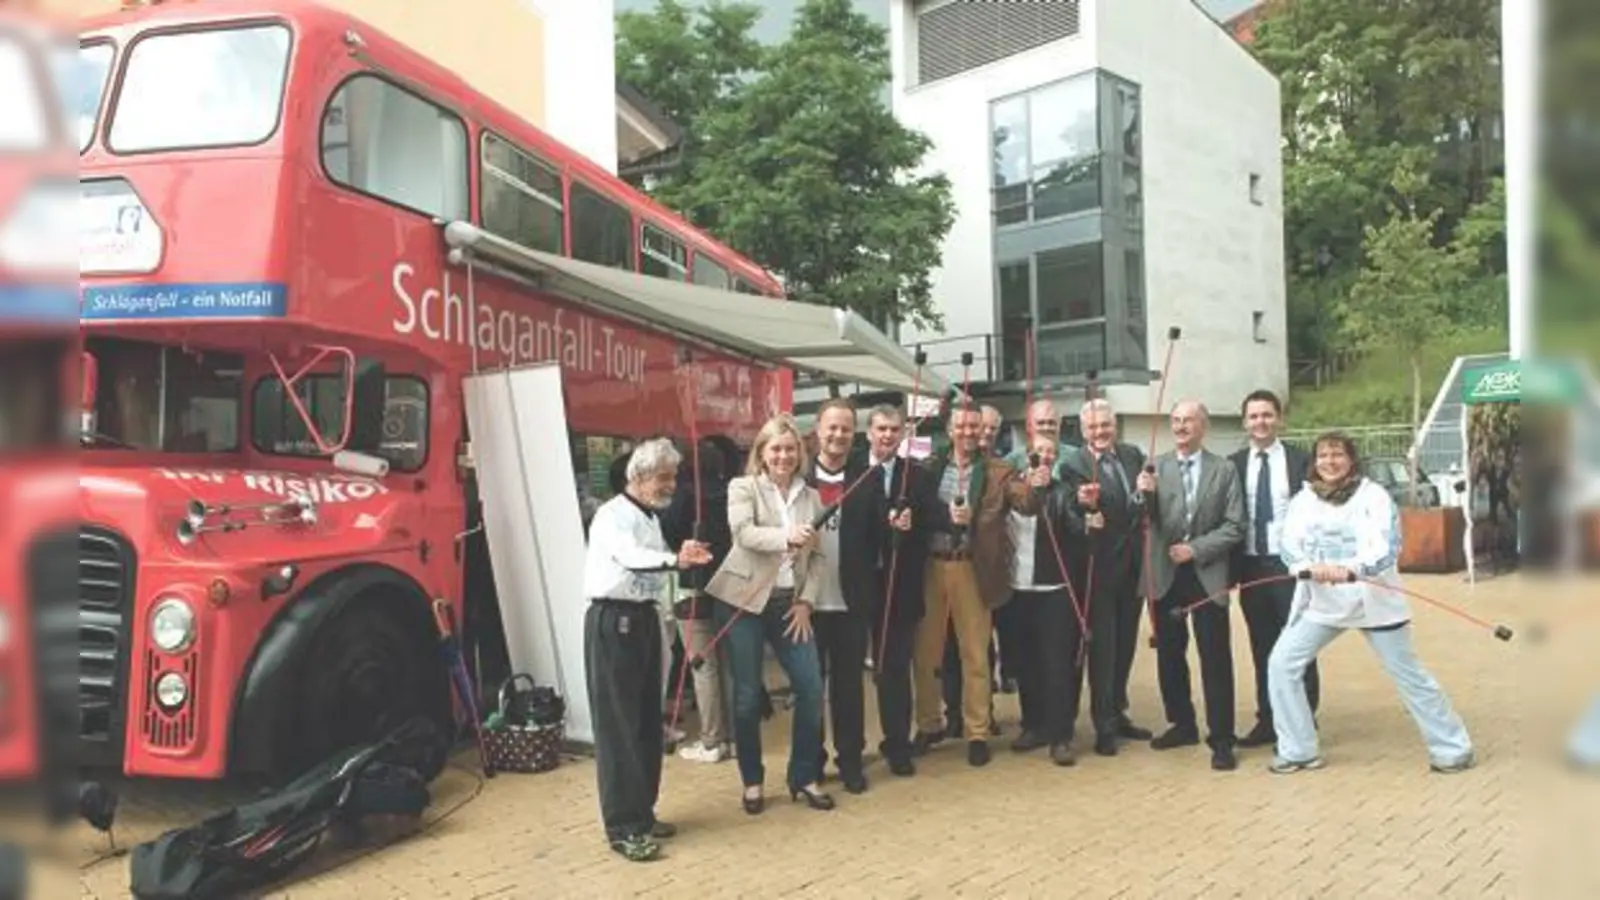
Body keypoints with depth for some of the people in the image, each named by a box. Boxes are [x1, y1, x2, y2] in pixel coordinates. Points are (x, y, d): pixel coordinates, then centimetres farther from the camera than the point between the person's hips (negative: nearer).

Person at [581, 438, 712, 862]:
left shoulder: (651, 519, 14)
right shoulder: (612, 515, -13)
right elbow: (631, 557, -32)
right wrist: (676, 560, -48)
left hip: (644, 618, 9)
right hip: (613, 621, -9)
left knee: (648, 721, 13)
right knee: (618, 724, -5)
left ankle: (642, 813, 24)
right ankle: (623, 827, 0)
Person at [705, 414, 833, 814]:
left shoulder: (810, 496, 9)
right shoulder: (743, 487, -2)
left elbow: (816, 556, 9)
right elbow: (743, 533, -20)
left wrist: (806, 601, -3)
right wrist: (785, 537, -37)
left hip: (790, 604, 4)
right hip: (744, 601, -3)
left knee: (811, 688, -1)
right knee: (747, 695, 2)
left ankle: (805, 776, 17)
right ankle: (752, 781, 18)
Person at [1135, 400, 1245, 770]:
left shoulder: (1224, 470, 1)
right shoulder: (1156, 466, 4)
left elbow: (1235, 526, -3)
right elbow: (1147, 521, -5)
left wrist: (1196, 549, -14)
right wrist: (1146, 495, -25)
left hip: (1207, 574, -2)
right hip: (1165, 573, 2)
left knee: (1215, 659, -1)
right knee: (1169, 655, 12)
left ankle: (1221, 739, 6)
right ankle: (1182, 724, 27)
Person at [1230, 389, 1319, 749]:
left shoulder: (1300, 460, -1)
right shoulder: (1234, 464, 6)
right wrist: (1232, 567, -2)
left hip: (1289, 564, -3)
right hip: (1251, 566, 3)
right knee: (1262, 648, 10)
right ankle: (1267, 721, 18)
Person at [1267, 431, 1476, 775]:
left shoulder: (1374, 496, -10)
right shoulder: (1303, 500, 0)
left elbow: (1387, 548, -22)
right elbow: (1289, 547, -11)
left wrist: (1351, 569, -42)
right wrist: (1311, 568, -33)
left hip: (1373, 600, -3)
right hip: (1323, 601, 3)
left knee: (1409, 674, 8)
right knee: (1282, 663, -4)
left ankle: (1453, 748, 28)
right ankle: (1298, 751, 9)